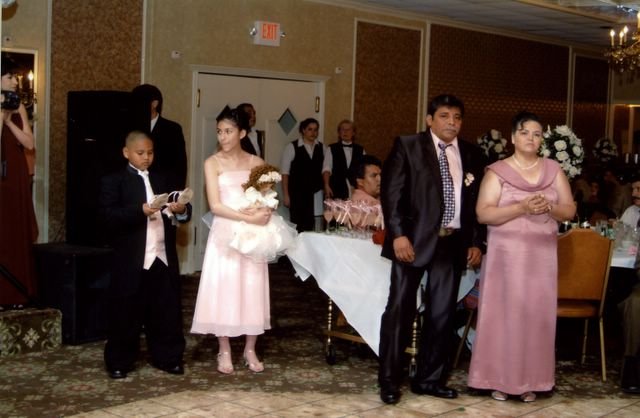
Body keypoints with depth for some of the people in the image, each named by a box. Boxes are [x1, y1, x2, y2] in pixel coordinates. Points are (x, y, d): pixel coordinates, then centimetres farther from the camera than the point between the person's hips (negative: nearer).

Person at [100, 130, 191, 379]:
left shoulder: (162, 181, 17)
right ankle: (119, 363, 13)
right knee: (126, 313, 2)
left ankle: (167, 358, 19)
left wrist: (182, 210, -10)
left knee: (167, 311, 8)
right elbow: (109, 216, -15)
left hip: (164, 258, 5)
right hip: (131, 261, -4)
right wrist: (141, 211, -27)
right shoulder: (113, 181, 0)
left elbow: (182, 215, 14)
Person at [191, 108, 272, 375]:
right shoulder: (212, 163, -1)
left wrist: (262, 211, -16)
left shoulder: (257, 163, 7)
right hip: (225, 234, -2)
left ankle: (250, 350, 16)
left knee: (251, 291, 5)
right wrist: (249, 217, -19)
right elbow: (215, 205, -10)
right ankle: (224, 352, 11)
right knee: (223, 291, 0)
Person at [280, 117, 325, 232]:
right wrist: (286, 195, -7)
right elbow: (285, 172, -3)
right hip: (297, 194, -3)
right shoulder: (292, 147, -2)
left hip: (316, 195, 3)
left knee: (311, 227, -1)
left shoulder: (322, 148, 9)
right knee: (298, 226, -1)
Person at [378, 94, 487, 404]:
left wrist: (476, 242, 7)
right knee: (400, 309, 1)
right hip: (414, 239, -4)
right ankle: (389, 380, 10)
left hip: (453, 243, 4)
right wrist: (398, 234, -14)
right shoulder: (407, 146, -1)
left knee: (442, 312, 8)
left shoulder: (472, 155, 11)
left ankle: (430, 379, 20)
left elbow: (477, 203, 14)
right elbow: (391, 191, -6)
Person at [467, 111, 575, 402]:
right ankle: (500, 378, 8)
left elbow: (570, 210, 9)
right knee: (504, 313, -1)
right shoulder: (497, 171, -1)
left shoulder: (553, 170, 9)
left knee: (537, 314, 3)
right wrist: (522, 207, -20)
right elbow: (483, 214, -9)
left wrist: (548, 207, -13)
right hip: (506, 253, -3)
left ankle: (530, 381, 12)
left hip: (542, 254, 3)